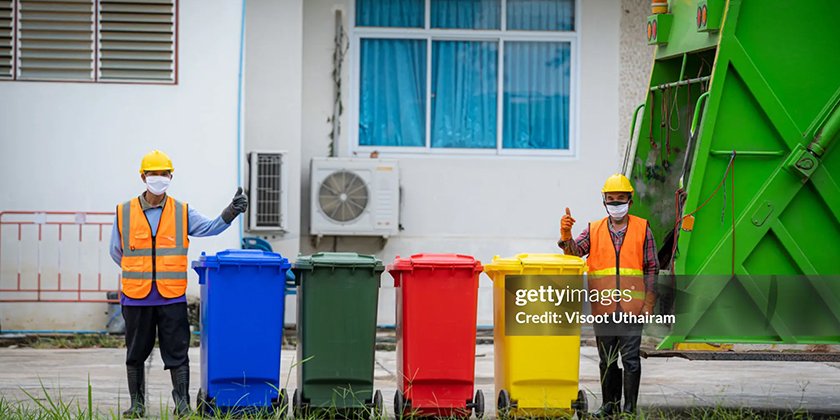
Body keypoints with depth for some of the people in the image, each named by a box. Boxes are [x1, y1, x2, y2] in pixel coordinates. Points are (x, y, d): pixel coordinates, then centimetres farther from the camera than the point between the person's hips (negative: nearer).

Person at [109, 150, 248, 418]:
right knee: (136, 354, 10)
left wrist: (232, 211, -23)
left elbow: (210, 227, -8)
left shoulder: (182, 213, 5)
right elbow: (116, 252, 14)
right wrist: (140, 270, 11)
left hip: (172, 297, -1)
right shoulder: (124, 212, 4)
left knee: (177, 354, -1)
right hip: (136, 298, 1)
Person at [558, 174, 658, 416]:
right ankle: (609, 404, 21)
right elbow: (575, 251, -4)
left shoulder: (642, 229, 6)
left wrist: (649, 303, -2)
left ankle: (630, 407, 0)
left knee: (630, 358, -6)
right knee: (607, 360, 10)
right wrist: (566, 235, -25)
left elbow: (652, 269, 5)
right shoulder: (594, 230, 11)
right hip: (603, 308, 3)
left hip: (632, 306, -2)